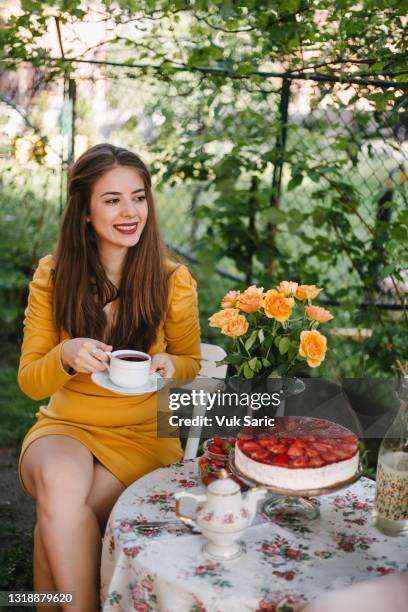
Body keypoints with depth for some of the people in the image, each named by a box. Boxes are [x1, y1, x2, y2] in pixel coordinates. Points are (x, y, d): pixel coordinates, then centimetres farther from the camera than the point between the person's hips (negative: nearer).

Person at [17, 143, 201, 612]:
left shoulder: (174, 282, -6)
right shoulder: (52, 276, -4)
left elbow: (191, 362, 9)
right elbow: (30, 383, -1)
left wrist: (169, 365, -16)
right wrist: (65, 356, -24)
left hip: (142, 434, -1)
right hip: (65, 426, 1)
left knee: (56, 526, -26)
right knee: (59, 481, -34)